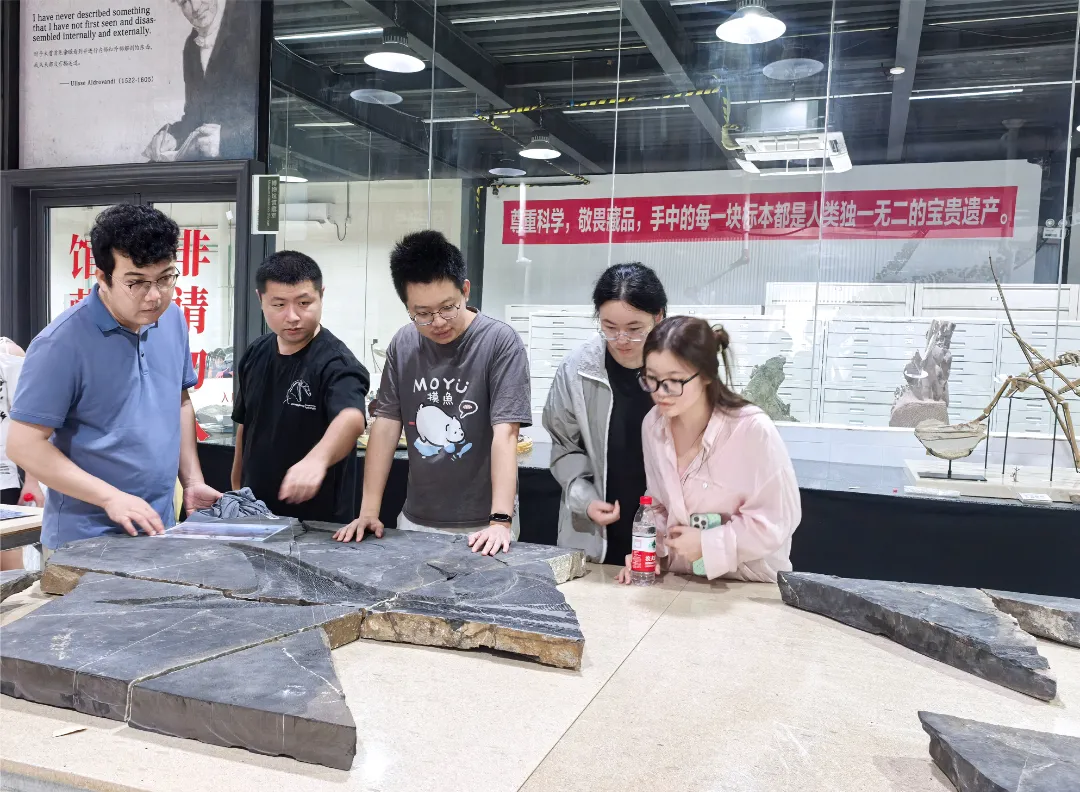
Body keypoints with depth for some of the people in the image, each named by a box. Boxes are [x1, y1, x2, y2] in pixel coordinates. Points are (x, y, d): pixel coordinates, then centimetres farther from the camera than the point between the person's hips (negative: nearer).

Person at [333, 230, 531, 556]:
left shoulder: (500, 342, -13)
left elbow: (505, 433, -19)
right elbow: (386, 425, 2)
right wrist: (369, 511, -3)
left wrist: (501, 521, -26)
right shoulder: (403, 345, 1)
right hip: (416, 520, 5)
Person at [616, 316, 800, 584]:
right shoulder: (653, 425, -2)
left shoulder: (753, 430, -18)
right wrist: (649, 552, -4)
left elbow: (778, 519, -12)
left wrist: (709, 544, -15)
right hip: (682, 579, 3)